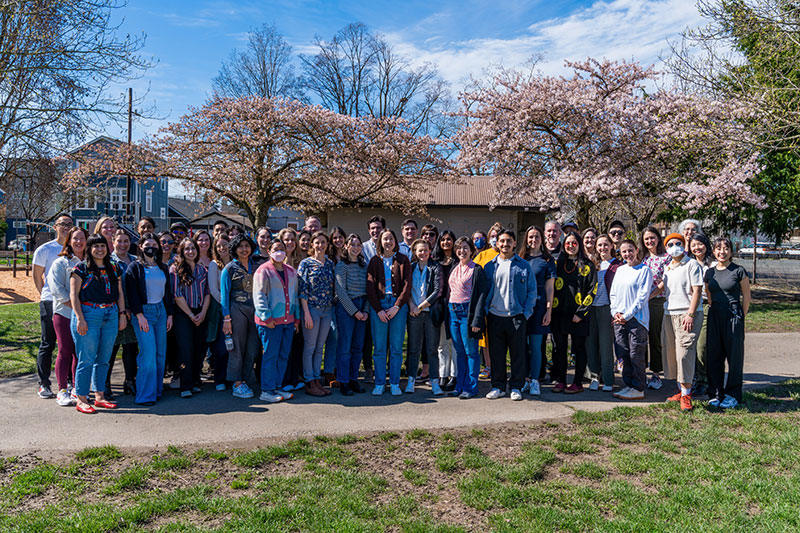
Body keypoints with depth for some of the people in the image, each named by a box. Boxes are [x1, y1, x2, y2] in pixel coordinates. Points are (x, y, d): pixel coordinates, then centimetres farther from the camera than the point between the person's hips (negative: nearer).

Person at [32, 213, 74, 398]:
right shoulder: (45, 249, 1)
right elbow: (37, 276, 5)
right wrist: (44, 295, 3)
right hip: (50, 302, -3)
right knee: (47, 344, 3)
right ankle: (44, 384, 11)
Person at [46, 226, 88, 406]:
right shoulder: (61, 262, 2)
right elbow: (56, 288, -6)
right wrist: (74, 305, -13)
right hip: (64, 313, -3)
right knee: (65, 351, -2)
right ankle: (62, 390, 6)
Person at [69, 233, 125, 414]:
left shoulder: (114, 268, 13)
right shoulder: (81, 268, -1)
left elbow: (120, 293, 17)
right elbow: (74, 294, -6)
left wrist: (122, 314, 8)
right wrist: (80, 318, -13)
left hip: (111, 315, 5)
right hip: (88, 314, -5)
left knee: (103, 359, 10)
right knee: (86, 359, -3)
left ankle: (99, 396, 19)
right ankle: (81, 399, 6)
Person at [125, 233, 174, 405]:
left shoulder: (163, 268, 14)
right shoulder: (134, 267, -1)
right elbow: (132, 293, -8)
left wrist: (170, 314, 10)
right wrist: (139, 315, -15)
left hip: (161, 311, 5)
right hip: (143, 312, -5)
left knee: (161, 353, 6)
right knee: (148, 353, -11)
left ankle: (157, 389, 17)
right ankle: (145, 394, -3)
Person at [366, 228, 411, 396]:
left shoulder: (403, 260, 7)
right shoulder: (374, 261, 9)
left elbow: (407, 285, 1)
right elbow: (370, 286, 3)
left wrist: (396, 306, -9)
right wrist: (378, 310, -7)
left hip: (398, 305, 0)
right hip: (378, 305, 1)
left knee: (396, 347, 1)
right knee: (379, 347, 1)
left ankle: (395, 383, 11)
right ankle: (379, 383, 10)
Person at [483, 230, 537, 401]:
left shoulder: (524, 266, 5)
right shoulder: (490, 266, 10)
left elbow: (532, 291, 3)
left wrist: (526, 313, -5)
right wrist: (485, 312, 1)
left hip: (517, 317, -1)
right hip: (495, 317, 2)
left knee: (518, 353, 3)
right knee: (496, 353, 6)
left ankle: (516, 387, 15)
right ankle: (498, 386, 18)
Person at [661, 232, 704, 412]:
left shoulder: (692, 264, -3)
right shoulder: (667, 268, 18)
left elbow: (697, 291, -10)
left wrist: (690, 314, -17)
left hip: (687, 315, -7)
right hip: (669, 314, 7)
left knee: (684, 353, -11)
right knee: (671, 352, 8)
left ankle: (686, 394, -6)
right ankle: (681, 390, 18)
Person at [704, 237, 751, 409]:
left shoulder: (739, 271, -4)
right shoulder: (709, 272, 8)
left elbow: (746, 296, 1)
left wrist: (740, 318, 1)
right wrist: (716, 310, 11)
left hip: (733, 317, -4)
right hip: (714, 317, 4)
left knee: (734, 356, 1)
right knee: (714, 355, 6)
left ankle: (733, 395, 12)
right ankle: (718, 393, 17)